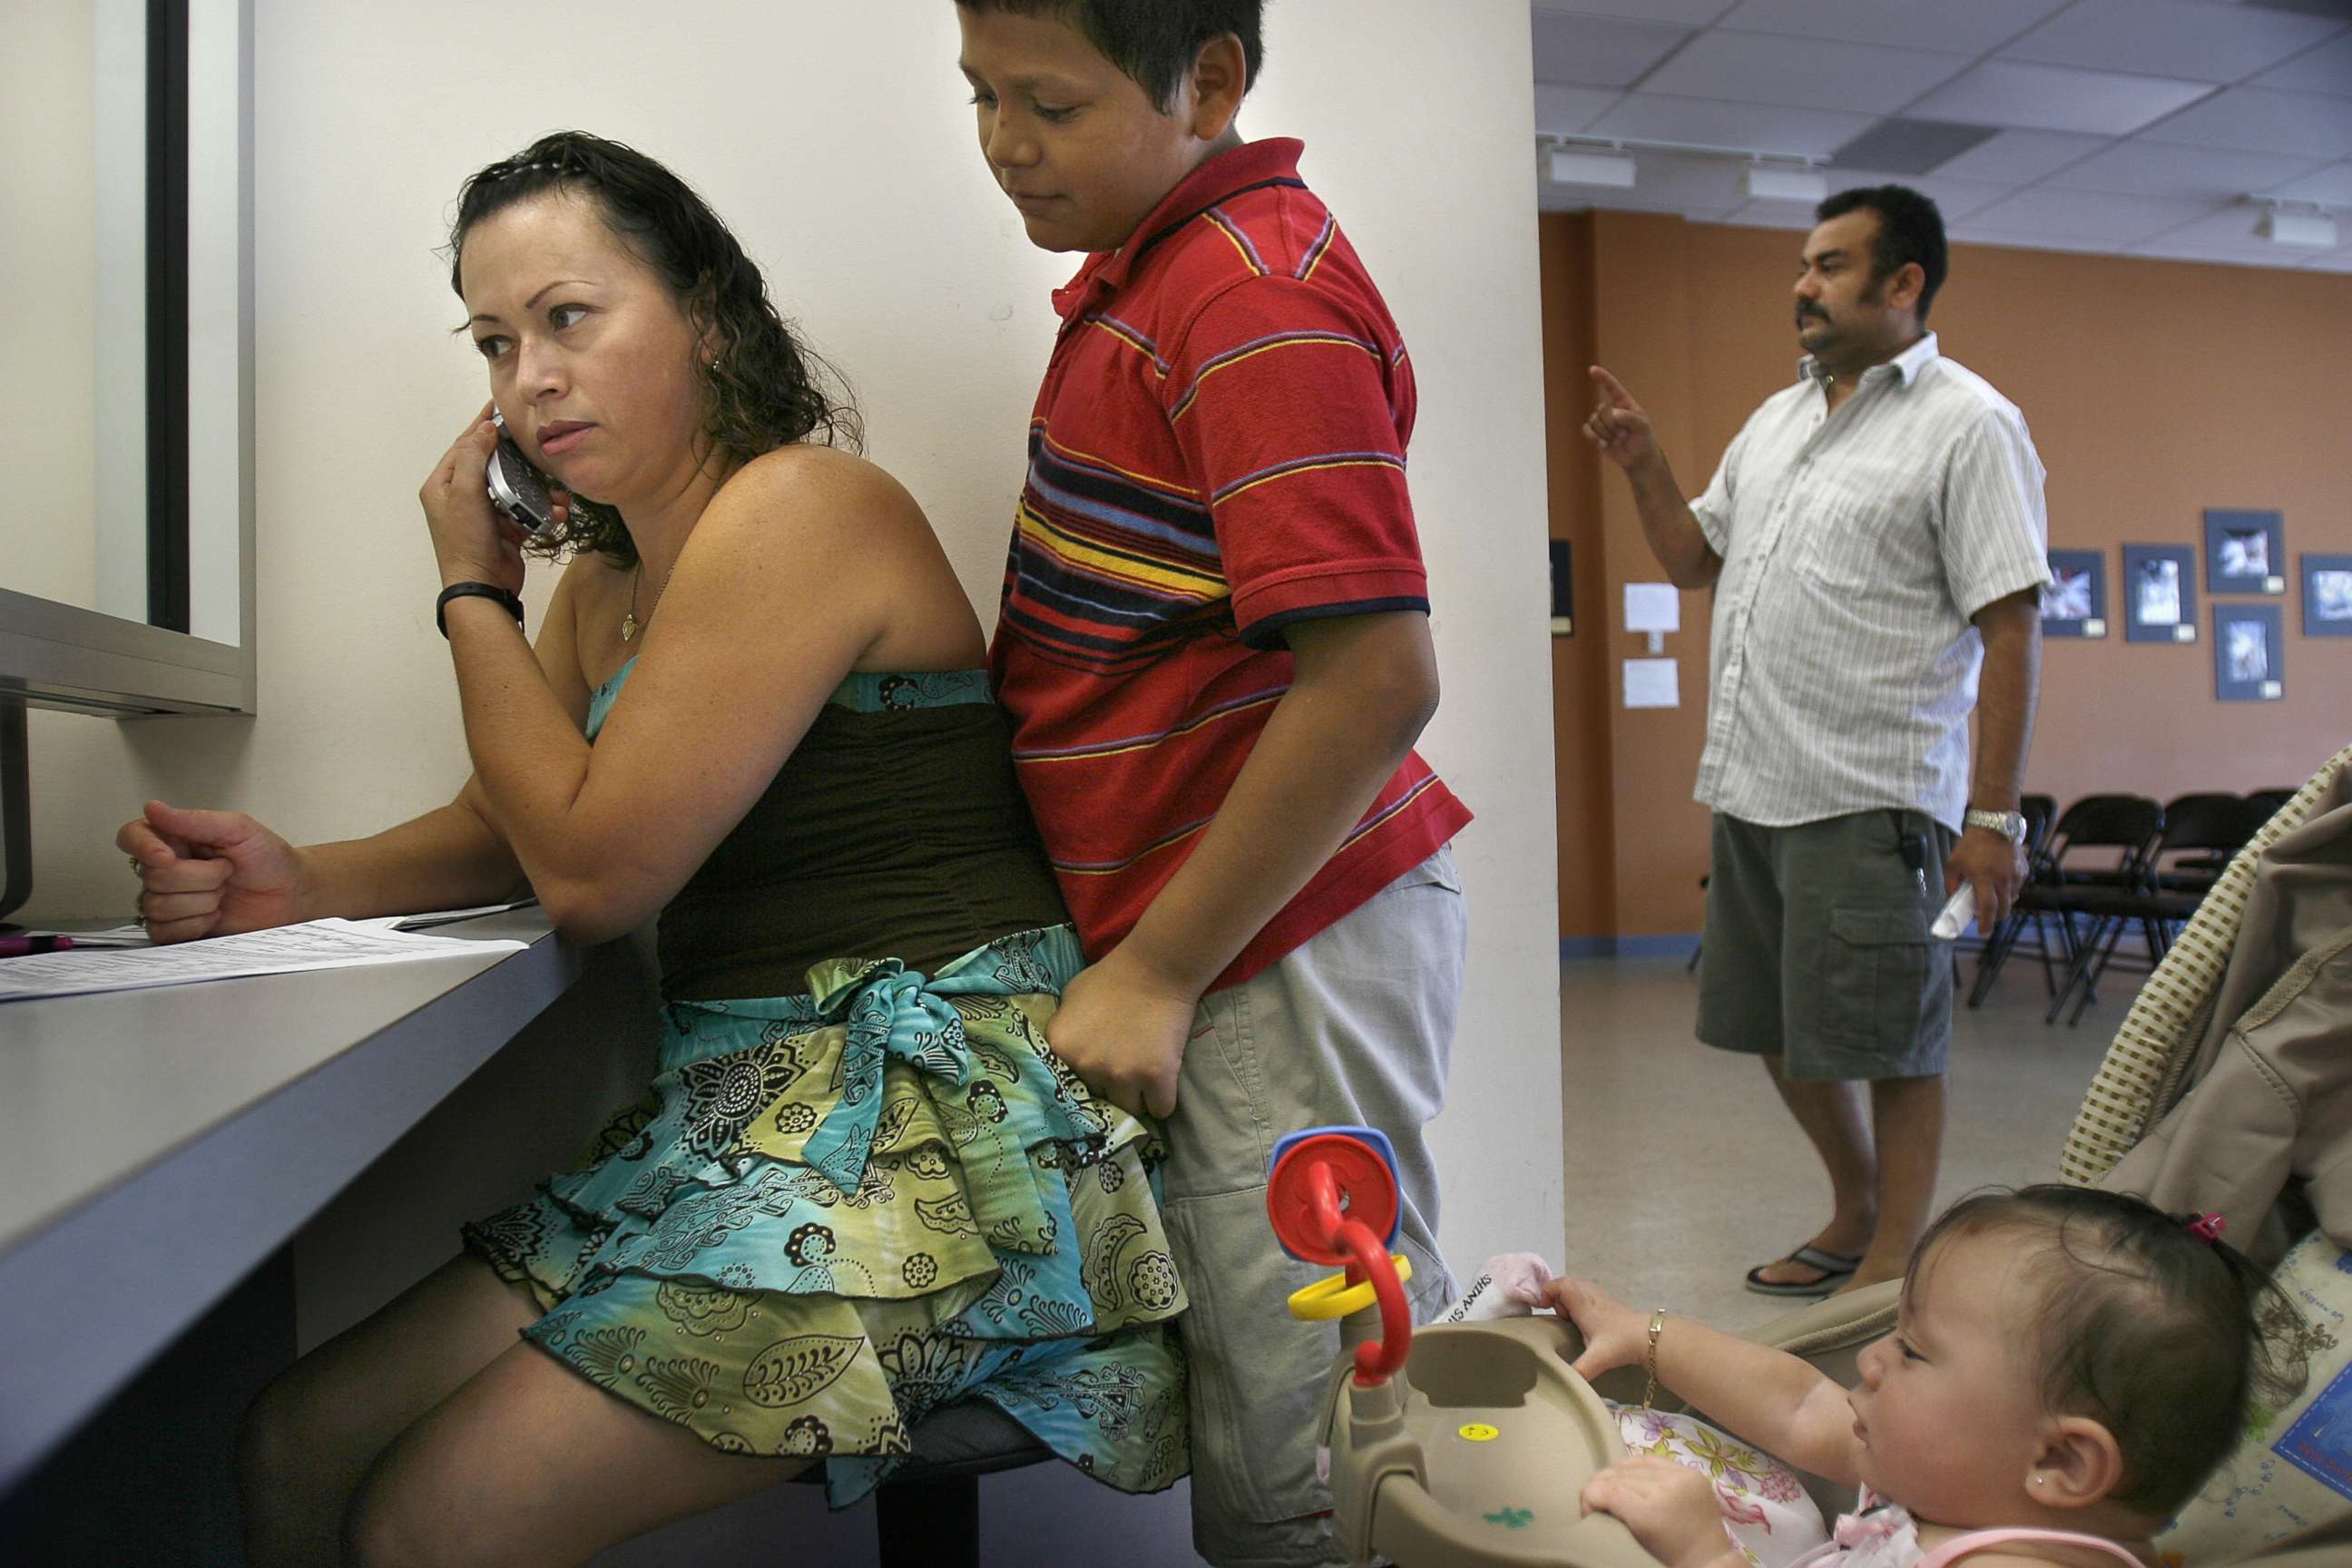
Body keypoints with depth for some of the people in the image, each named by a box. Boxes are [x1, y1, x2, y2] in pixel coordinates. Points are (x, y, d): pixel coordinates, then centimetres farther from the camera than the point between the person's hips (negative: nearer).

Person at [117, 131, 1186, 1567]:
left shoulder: (797, 508, -14)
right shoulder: (608, 577, 15)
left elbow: (596, 871, -14)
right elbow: (514, 833, 18)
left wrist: (475, 593, -1)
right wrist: (306, 885, -3)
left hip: (927, 1116, -8)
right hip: (753, 1110, 9)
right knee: (292, 1448, 5)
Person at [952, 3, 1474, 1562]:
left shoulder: (1256, 297, -16)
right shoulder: (1144, 267, 14)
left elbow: (1379, 680, -24)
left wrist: (1156, 975, -16)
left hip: (1286, 945, -9)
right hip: (1224, 934, 9)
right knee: (1258, 1440, 19)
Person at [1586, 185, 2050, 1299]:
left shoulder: (1968, 425, -6)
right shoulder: (1777, 416, 17)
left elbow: (2010, 625, -11)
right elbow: (1693, 562, 22)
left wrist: (1994, 814, -16)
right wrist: (1645, 469, 6)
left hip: (1869, 799, -8)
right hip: (1750, 788, 8)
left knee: (1889, 1045, 3)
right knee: (1780, 1032, 17)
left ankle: (1895, 1261, 20)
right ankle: (1858, 1213, 37)